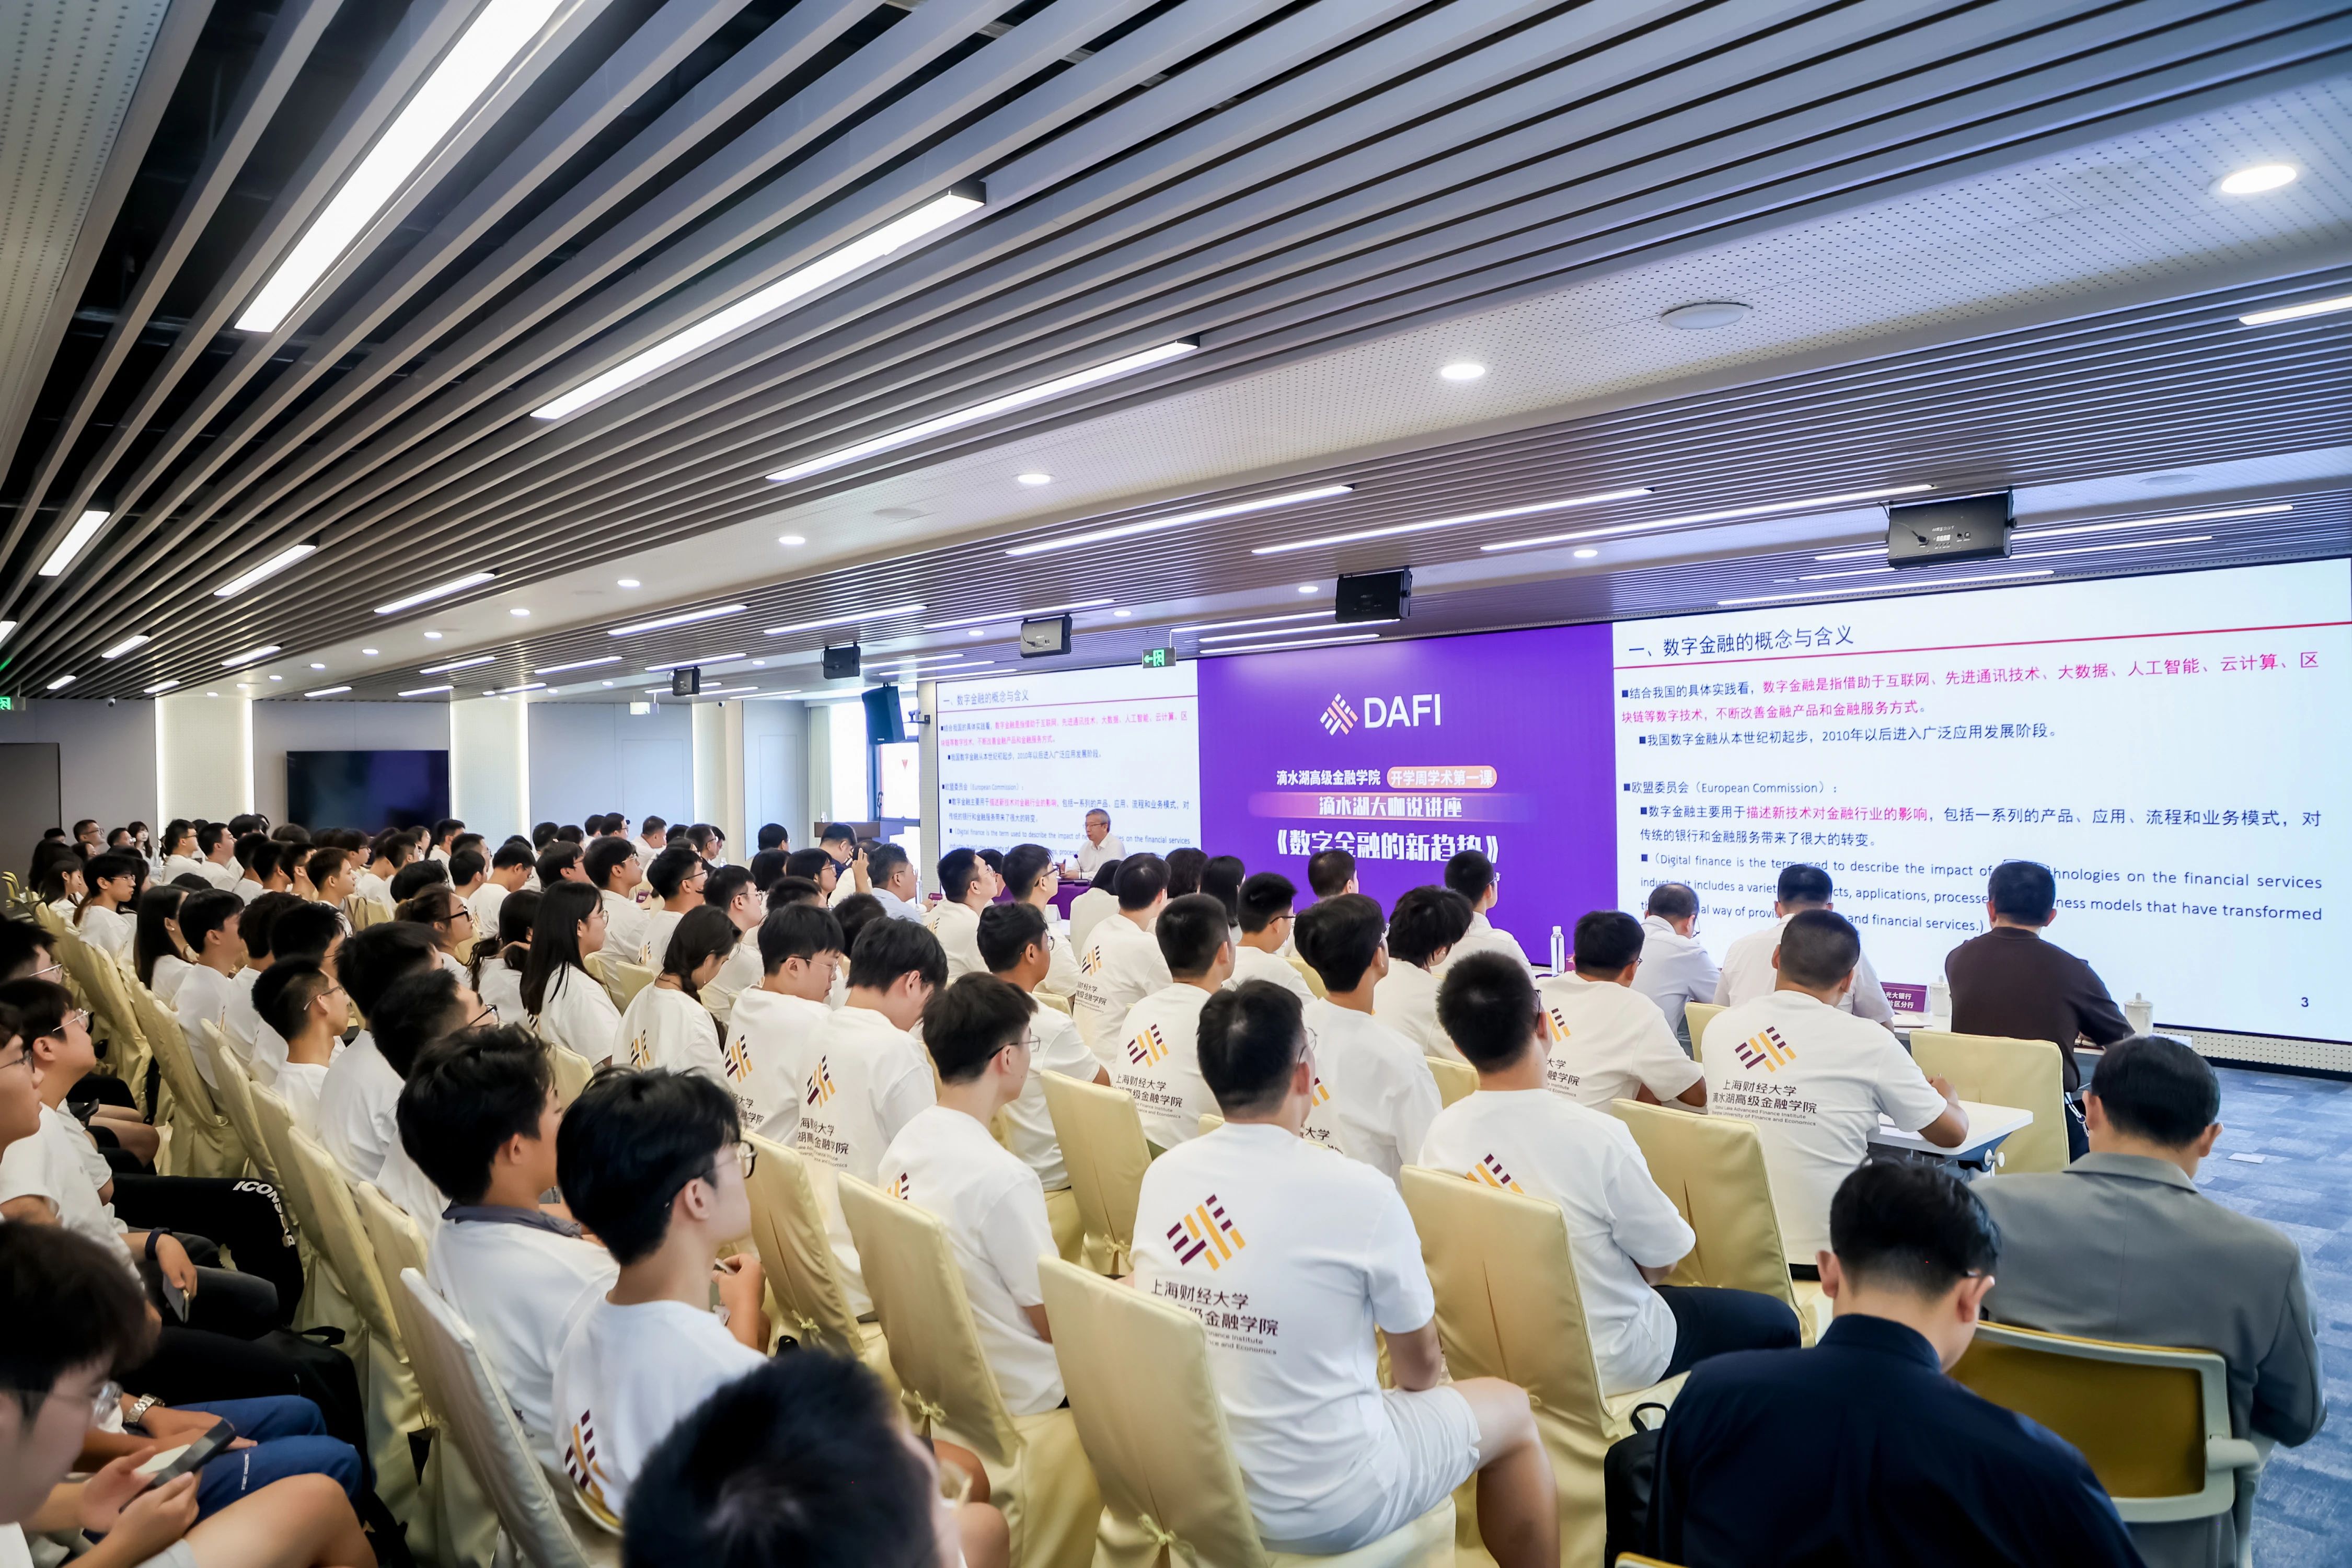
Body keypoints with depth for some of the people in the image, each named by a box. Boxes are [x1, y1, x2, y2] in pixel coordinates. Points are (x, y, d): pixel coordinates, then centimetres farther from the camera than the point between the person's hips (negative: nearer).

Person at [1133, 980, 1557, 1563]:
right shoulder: (1360, 1192, -22)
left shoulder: (1161, 1176, -7)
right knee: (1510, 1411, 19)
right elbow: (1421, 1367, -6)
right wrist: (1425, 1377, 18)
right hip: (1321, 1504, -5)